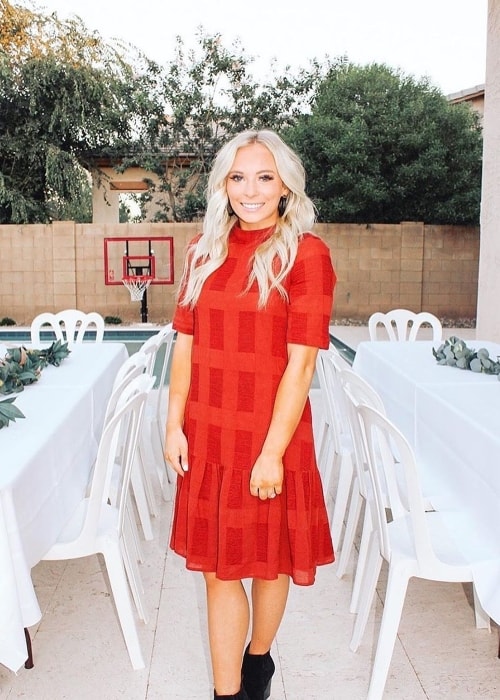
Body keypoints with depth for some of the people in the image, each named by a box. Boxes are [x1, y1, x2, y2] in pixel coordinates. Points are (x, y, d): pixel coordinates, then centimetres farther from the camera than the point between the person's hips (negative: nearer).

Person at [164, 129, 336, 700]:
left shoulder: (305, 254, -8)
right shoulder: (205, 250, 7)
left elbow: (301, 363, -13)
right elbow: (186, 343, 6)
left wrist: (273, 452, -15)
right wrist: (174, 425, 1)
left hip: (270, 437, -3)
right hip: (207, 437, 4)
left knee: (269, 559, 16)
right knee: (218, 566, 10)